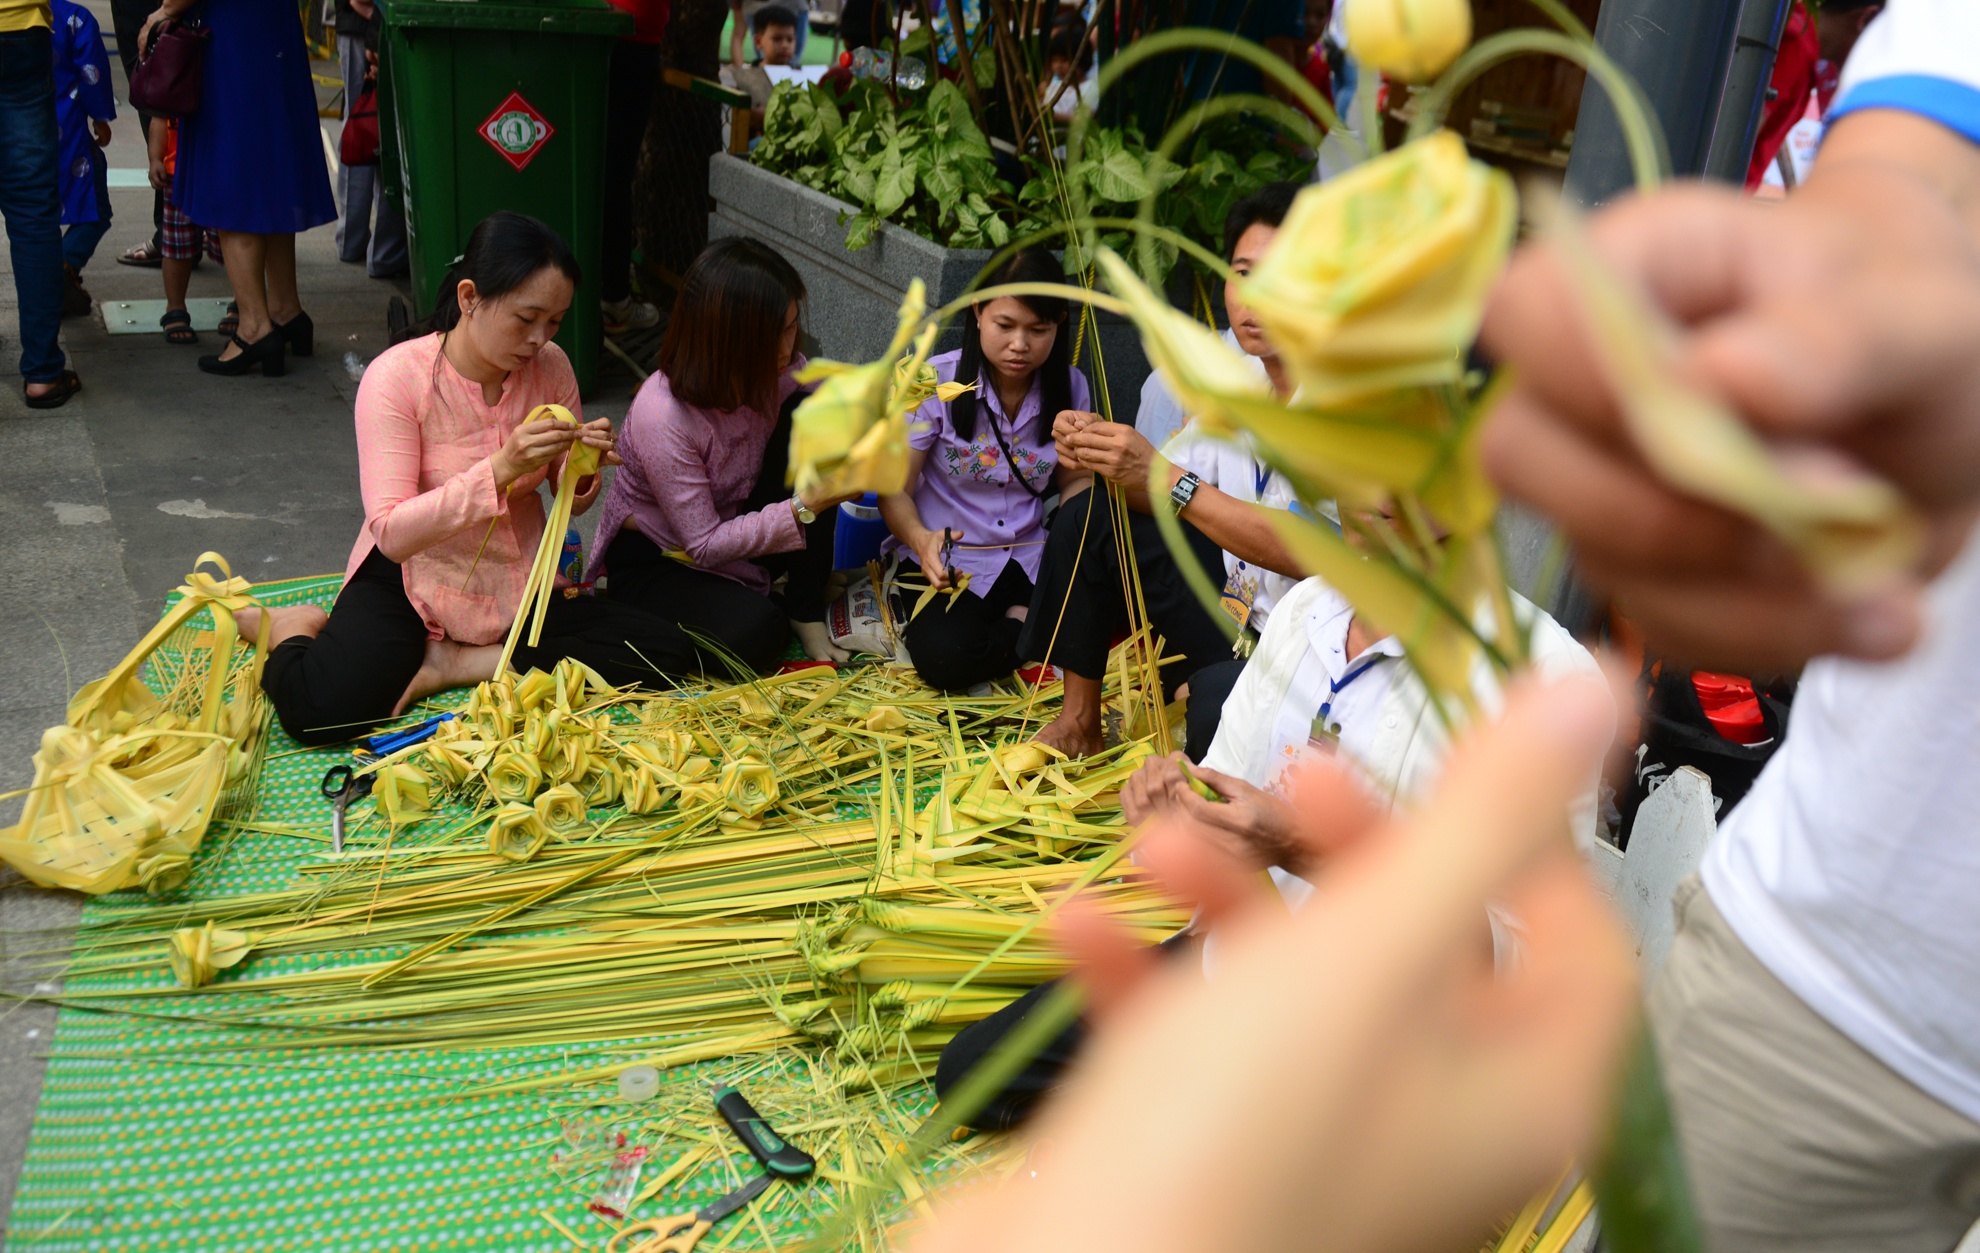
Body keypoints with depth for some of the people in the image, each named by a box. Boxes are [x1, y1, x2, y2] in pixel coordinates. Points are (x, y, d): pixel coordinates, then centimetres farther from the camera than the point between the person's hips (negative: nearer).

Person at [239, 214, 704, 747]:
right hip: (411, 582, -4)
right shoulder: (397, 377, -18)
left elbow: (568, 503, 6)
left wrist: (584, 471, -19)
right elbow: (392, 534, -25)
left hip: (517, 587, 5)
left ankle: (453, 664, -9)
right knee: (320, 711, -30)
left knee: (666, 650, -16)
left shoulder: (550, 367, -5)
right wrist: (501, 468, -36)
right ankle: (289, 628, 7)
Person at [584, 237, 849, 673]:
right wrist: (806, 507, -34)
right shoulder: (662, 416, -30)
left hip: (744, 529, 6)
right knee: (754, 633, -37)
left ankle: (805, 613, -11)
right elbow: (704, 546, -25)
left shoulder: (781, 370, -14)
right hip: (653, 562, -6)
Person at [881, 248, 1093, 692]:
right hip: (947, 558, -3)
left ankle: (1019, 618, -1)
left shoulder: (1070, 388, 0)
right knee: (947, 658, -32)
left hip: (1030, 556, 3)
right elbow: (895, 490, -9)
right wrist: (920, 539, -32)